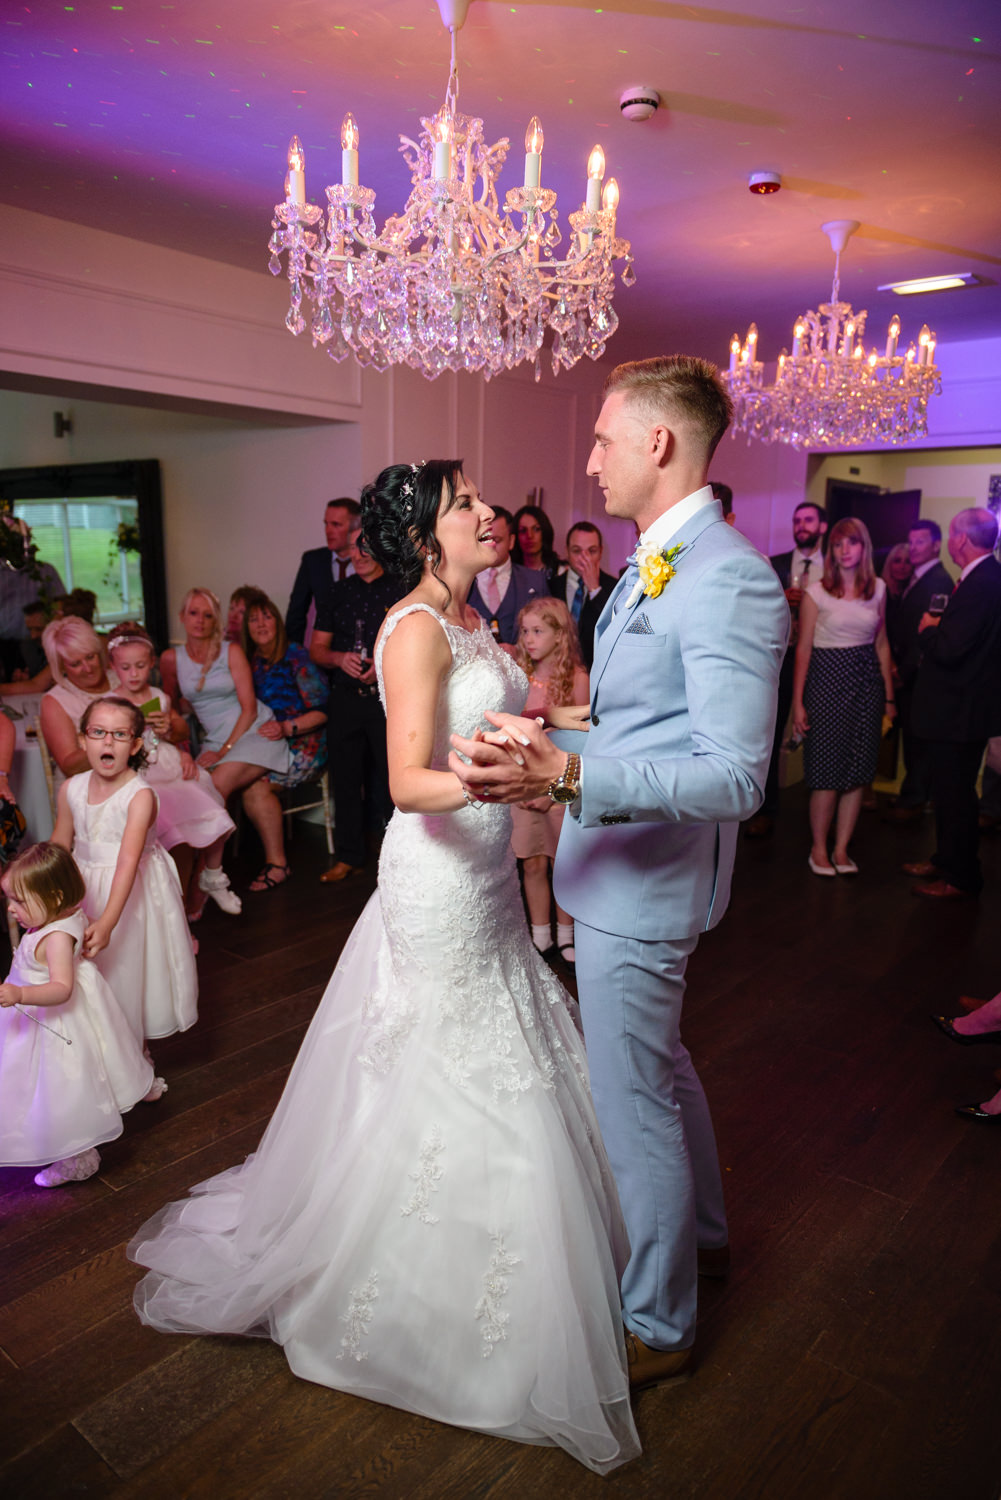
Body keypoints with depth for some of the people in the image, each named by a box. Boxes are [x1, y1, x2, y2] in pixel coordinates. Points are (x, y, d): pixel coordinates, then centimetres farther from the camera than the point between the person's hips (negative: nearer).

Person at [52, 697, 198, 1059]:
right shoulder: (70, 789, -5)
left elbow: (128, 861, -31)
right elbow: (60, 846, 8)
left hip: (133, 891, -5)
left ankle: (136, 1053, 29)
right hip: (85, 889, 5)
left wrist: (107, 922, -39)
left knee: (130, 968, 8)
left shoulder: (140, 795, -23)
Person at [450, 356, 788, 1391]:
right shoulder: (653, 565, 9)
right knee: (659, 1065, 27)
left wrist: (565, 775, -36)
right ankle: (702, 1232, 52)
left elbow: (733, 778, -28)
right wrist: (552, 743, 16)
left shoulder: (727, 578, -22)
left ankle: (655, 1326, 31)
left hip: (643, 879, -10)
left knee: (632, 1105, 6)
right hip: (619, 865, 10)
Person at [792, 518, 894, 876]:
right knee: (827, 771, -2)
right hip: (828, 681, -4)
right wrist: (797, 702, -7)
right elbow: (803, 649, -4)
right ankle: (819, 849, 14)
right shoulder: (817, 591, -4)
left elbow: (882, 644, 13)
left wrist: (889, 696, 10)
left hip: (867, 683, 4)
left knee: (859, 771, 5)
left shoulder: (878, 589, 8)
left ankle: (842, 849, 17)